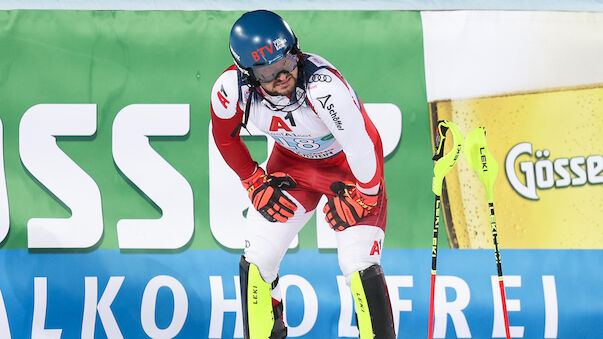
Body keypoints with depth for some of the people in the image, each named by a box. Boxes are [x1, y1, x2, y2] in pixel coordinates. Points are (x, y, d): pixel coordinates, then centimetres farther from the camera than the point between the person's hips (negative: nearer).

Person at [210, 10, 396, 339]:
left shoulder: (323, 86, -41)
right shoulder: (230, 89, -26)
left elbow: (365, 142, -30)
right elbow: (225, 136, -3)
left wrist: (364, 197, -17)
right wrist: (254, 183, 1)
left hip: (348, 168, -4)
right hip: (291, 165, 4)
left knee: (359, 265, -15)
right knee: (257, 261, 1)